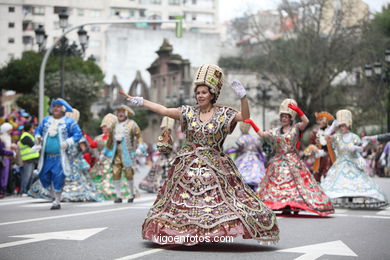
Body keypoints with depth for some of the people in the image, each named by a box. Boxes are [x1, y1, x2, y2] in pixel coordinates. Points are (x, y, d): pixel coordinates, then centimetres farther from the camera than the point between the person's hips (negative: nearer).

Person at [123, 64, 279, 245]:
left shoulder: (223, 114, -3)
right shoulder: (189, 112, 4)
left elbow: (245, 117, -16)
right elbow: (165, 110, 2)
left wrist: (242, 97, -31)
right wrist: (142, 102, -2)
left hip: (215, 167, -3)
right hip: (188, 166, 3)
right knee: (181, 200, 7)